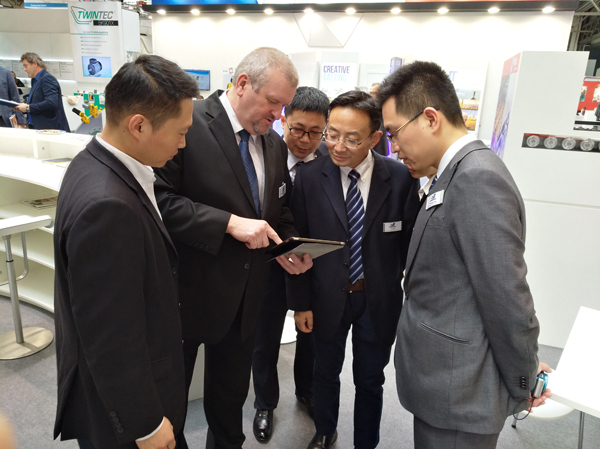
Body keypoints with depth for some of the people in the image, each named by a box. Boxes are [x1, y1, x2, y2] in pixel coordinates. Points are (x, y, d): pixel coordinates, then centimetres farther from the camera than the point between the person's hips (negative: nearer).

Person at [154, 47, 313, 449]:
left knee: (232, 393, 24)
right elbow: (160, 199, -21)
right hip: (191, 287, -5)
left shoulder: (274, 144, 6)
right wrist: (229, 223, -26)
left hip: (246, 292, 6)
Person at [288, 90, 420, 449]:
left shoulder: (402, 178, -12)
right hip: (327, 298, 1)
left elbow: (410, 244, -5)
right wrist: (300, 303, -2)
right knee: (326, 374, 22)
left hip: (380, 300, 0)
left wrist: (413, 302, -1)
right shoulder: (310, 178, -10)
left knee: (370, 381, 18)